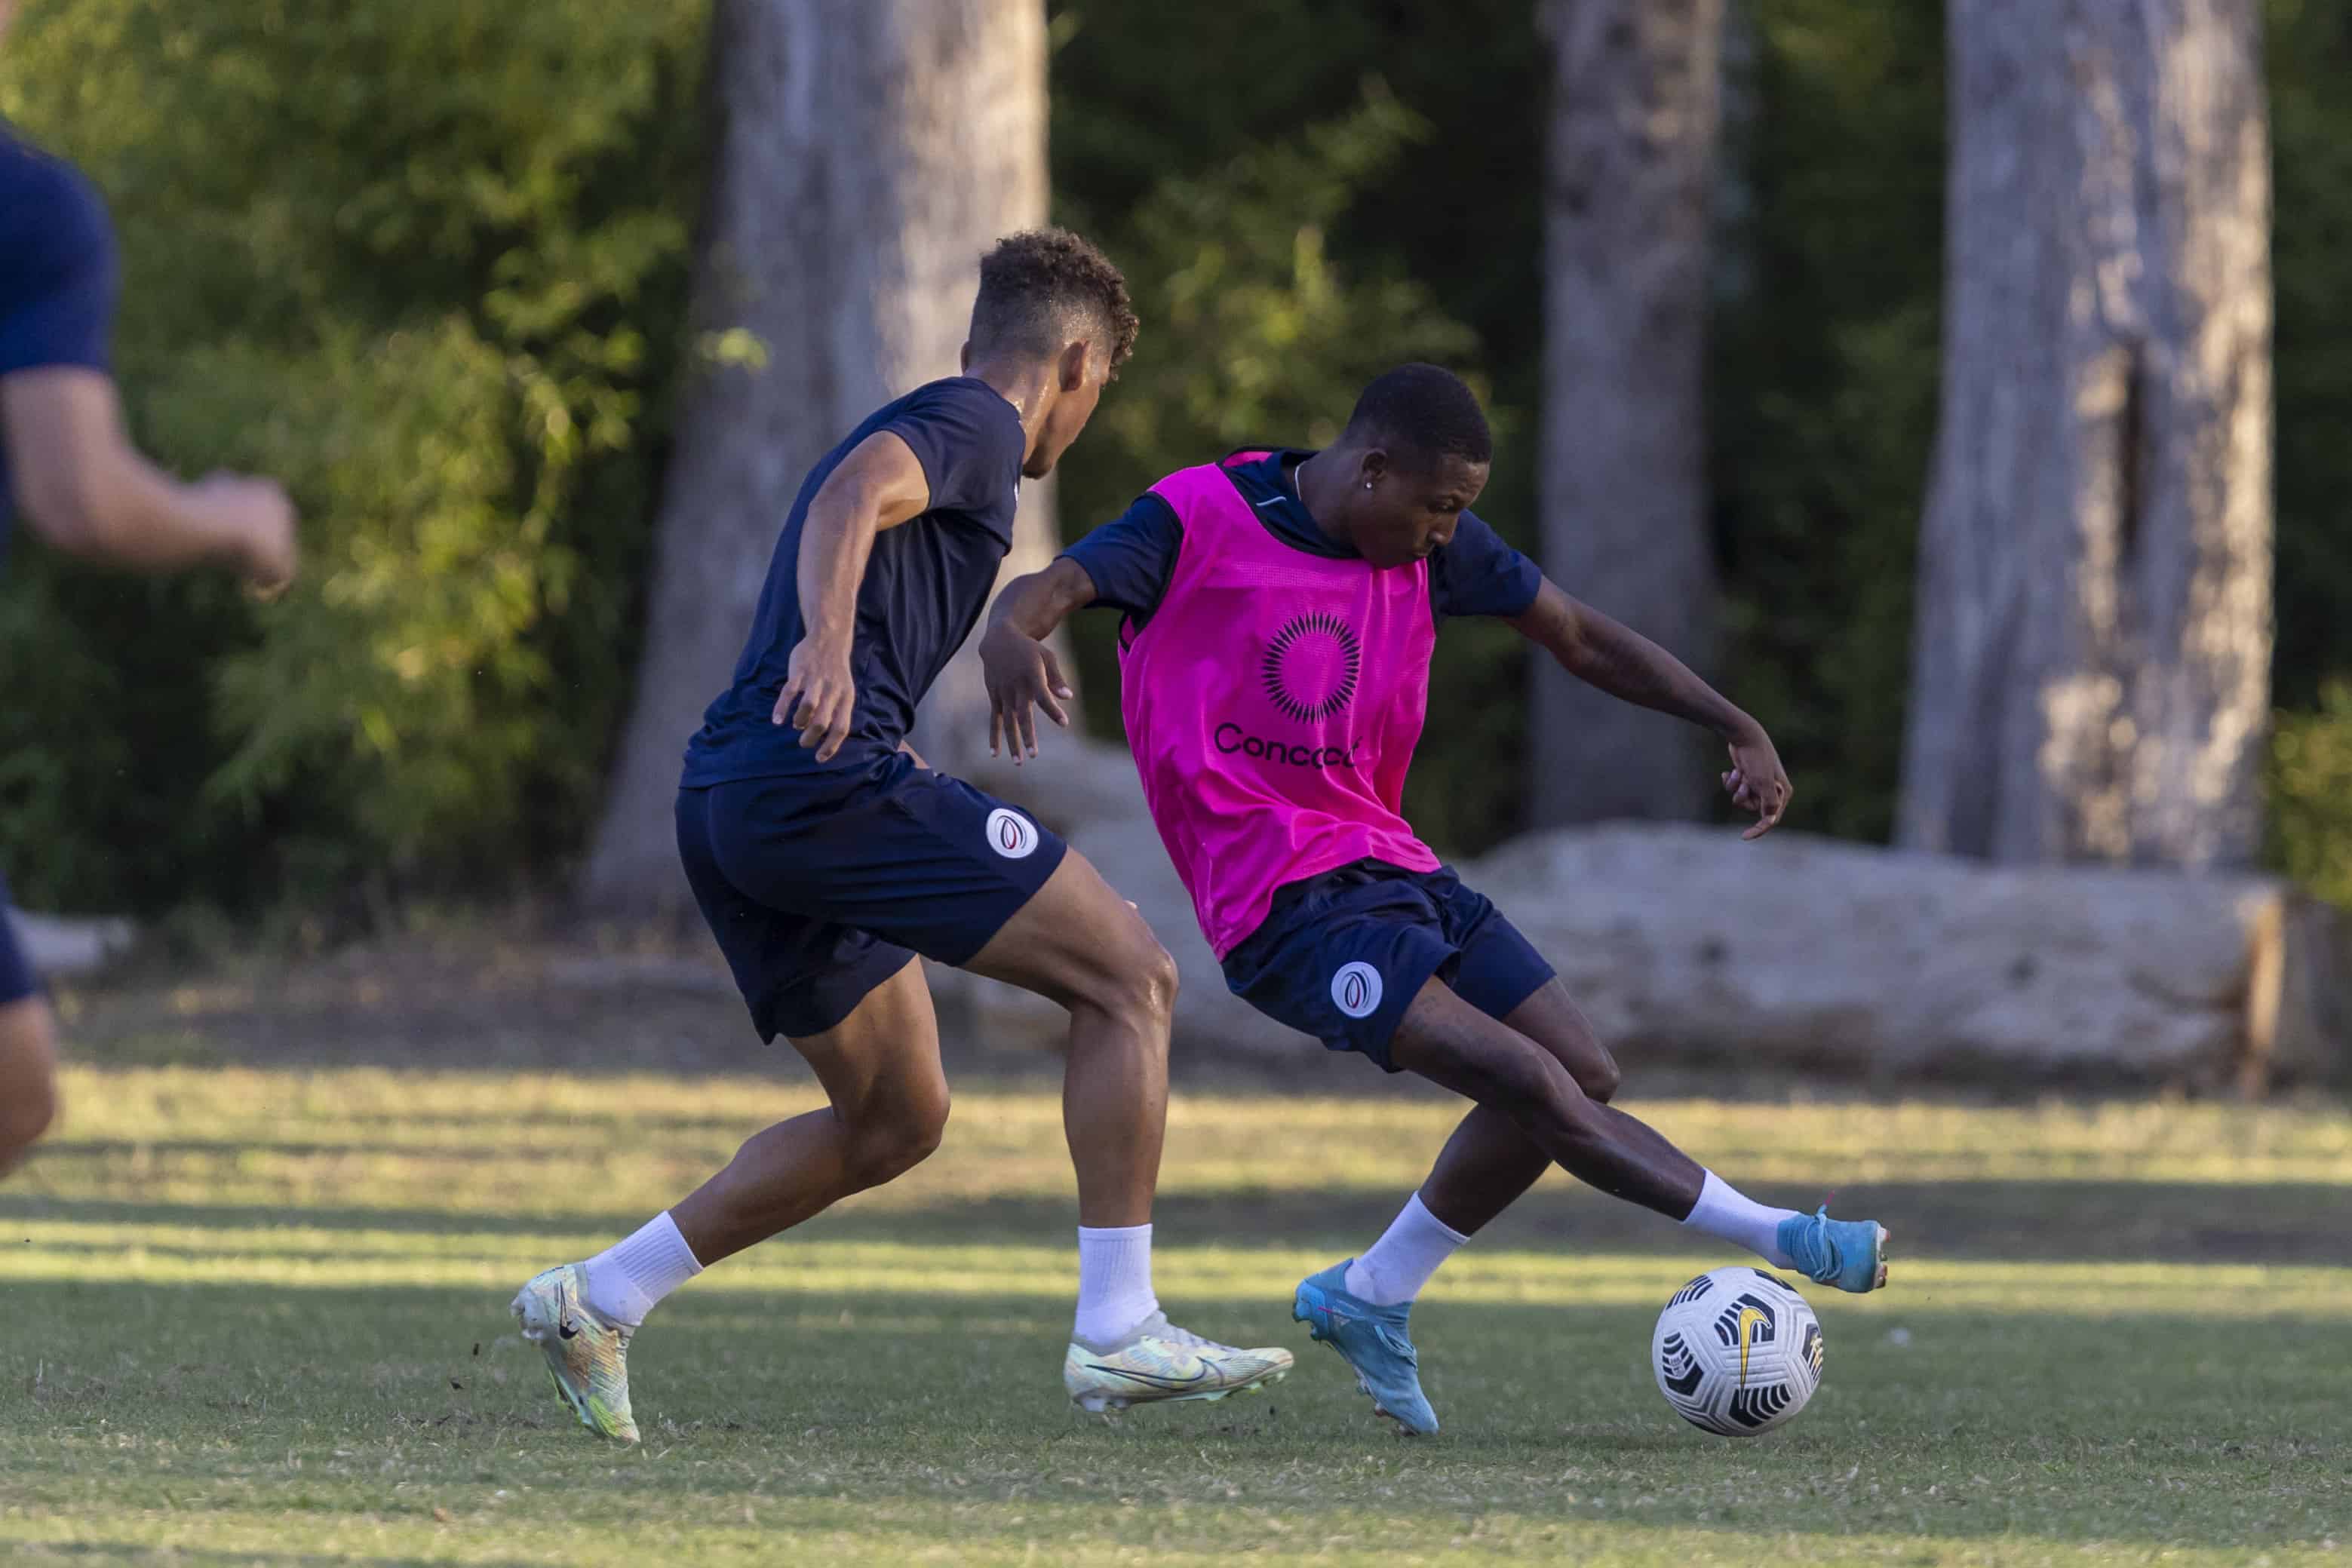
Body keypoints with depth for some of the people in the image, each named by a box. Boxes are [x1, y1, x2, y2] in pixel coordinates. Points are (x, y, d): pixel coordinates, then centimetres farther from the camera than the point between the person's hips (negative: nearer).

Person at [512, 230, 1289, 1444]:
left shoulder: (918, 424, 30)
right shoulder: (977, 426, 1)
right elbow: (854, 494, -20)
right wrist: (828, 639, -38)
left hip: (724, 800, 10)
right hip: (830, 778, -10)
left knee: (895, 1121, 18)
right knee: (1132, 979, -5)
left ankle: (598, 1299, 14)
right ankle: (1116, 1331, -11)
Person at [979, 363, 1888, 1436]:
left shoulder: (1435, 543, 5)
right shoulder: (1204, 517, -12)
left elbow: (1580, 639, 14)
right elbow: (1054, 587, -24)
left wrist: (1738, 729, 5)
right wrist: (1011, 635, -49)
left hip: (1388, 865, 8)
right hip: (1283, 899, -8)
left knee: (1582, 1074, 4)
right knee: (1529, 1079, -20)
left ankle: (1371, 1300, 15)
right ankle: (1784, 1240, -17)